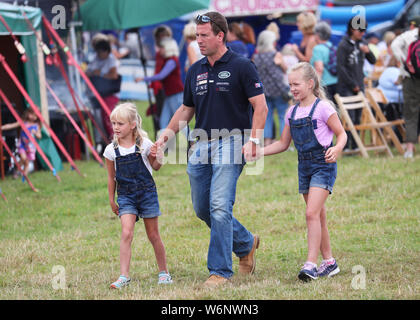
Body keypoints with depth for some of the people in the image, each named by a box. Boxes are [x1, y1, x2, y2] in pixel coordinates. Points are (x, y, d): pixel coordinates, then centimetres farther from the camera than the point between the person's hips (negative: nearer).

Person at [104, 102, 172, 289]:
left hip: (147, 192, -1)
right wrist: (111, 200, 13)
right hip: (125, 195, 1)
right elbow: (111, 177, 10)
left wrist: (157, 158, -14)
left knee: (153, 235, 8)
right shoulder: (111, 150, -2)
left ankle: (163, 272, 22)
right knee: (126, 233, -16)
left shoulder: (144, 144, -5)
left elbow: (155, 167, 8)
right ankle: (124, 275, -16)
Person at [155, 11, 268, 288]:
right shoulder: (195, 71, 13)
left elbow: (260, 106, -8)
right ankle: (246, 243, 32)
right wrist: (169, 133, 7)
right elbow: (186, 109, 22)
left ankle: (220, 271, -9)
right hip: (202, 145, 7)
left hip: (230, 143, -7)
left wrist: (253, 141, -18)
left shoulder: (241, 66, -5)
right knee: (202, 209, 10)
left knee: (220, 207, -15)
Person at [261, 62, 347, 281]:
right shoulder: (292, 113, 10)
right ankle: (329, 262, 20)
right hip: (304, 167, 7)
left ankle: (311, 264, -18)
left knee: (312, 213, -16)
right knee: (318, 216, 11)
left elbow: (342, 134, -7)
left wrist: (337, 149, -28)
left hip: (323, 165, -7)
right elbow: (283, 144, 16)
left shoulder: (323, 107, -10)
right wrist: (258, 152, 5)